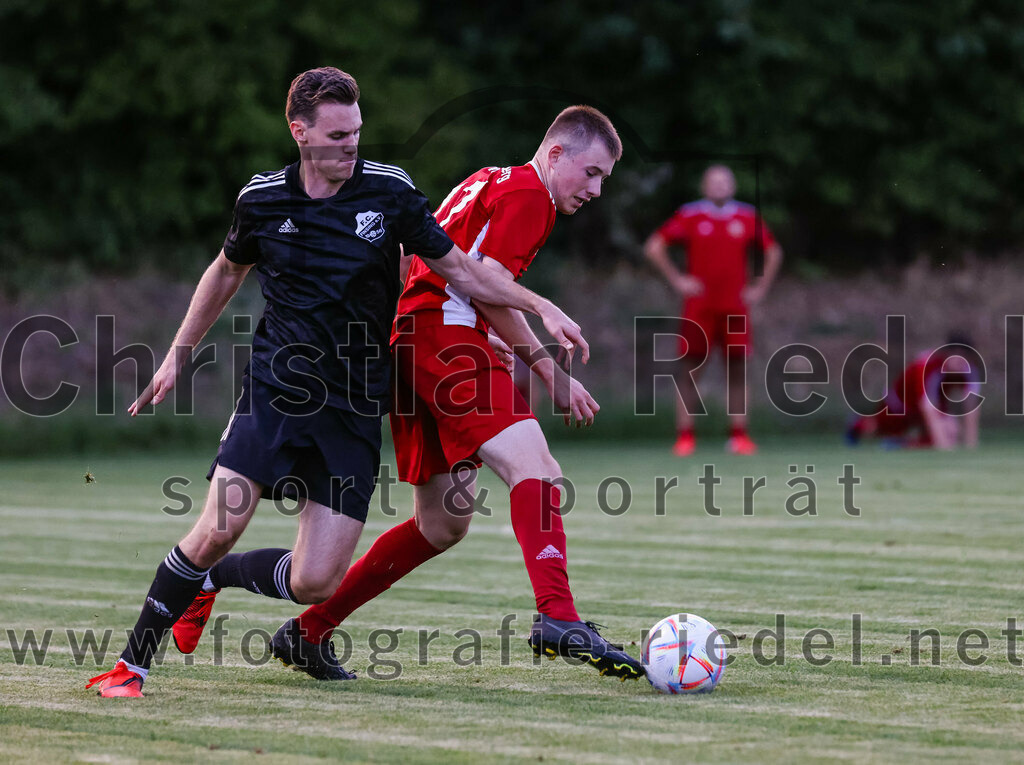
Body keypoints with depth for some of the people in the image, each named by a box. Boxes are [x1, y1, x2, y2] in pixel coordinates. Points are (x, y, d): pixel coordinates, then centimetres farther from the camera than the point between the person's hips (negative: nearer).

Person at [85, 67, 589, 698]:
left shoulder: (389, 191, -2)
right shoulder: (262, 198, 1)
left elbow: (459, 269, 8)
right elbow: (227, 271, 21)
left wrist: (539, 305, -3)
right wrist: (178, 356, 23)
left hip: (356, 408, 0)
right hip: (276, 389, 0)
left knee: (316, 584, -8)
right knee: (218, 530, -19)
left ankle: (215, 576, 23)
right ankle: (133, 664, -2)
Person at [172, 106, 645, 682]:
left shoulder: (489, 183, 26)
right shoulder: (527, 192, -3)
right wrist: (547, 367, -10)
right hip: (445, 335, -10)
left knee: (443, 526, 13)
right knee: (535, 467, -22)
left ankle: (309, 630, 18)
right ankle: (558, 620, -39)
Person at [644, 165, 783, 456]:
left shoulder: (748, 218, 8)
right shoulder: (689, 216, 1)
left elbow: (773, 252, 20)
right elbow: (654, 247, 3)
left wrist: (761, 287, 11)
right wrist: (676, 279, -3)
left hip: (736, 309, 2)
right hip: (698, 308, -2)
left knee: (737, 371, 2)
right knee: (689, 371, -3)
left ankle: (739, 435, 7)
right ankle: (684, 437, 0)